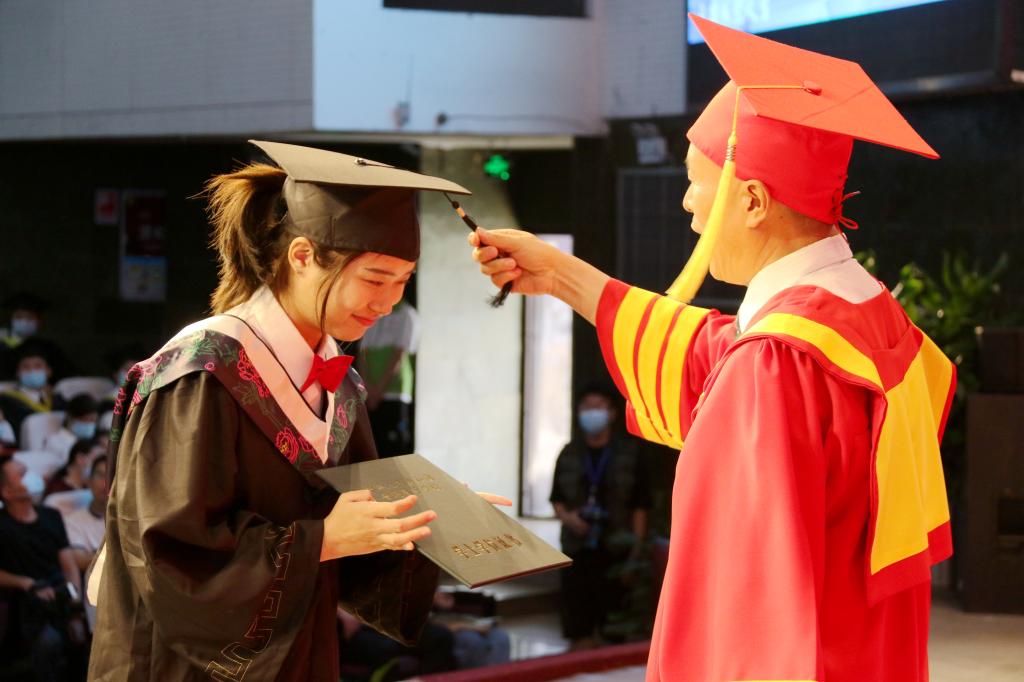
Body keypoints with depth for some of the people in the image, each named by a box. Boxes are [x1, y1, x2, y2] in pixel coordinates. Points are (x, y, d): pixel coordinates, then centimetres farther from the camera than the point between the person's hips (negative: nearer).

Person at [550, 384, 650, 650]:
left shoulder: (628, 454, 1)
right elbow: (557, 498, 15)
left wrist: (636, 546, -6)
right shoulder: (569, 454, 9)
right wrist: (566, 516, -6)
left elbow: (640, 505, 1)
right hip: (577, 549, 2)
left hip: (615, 550, -2)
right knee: (578, 628, 2)